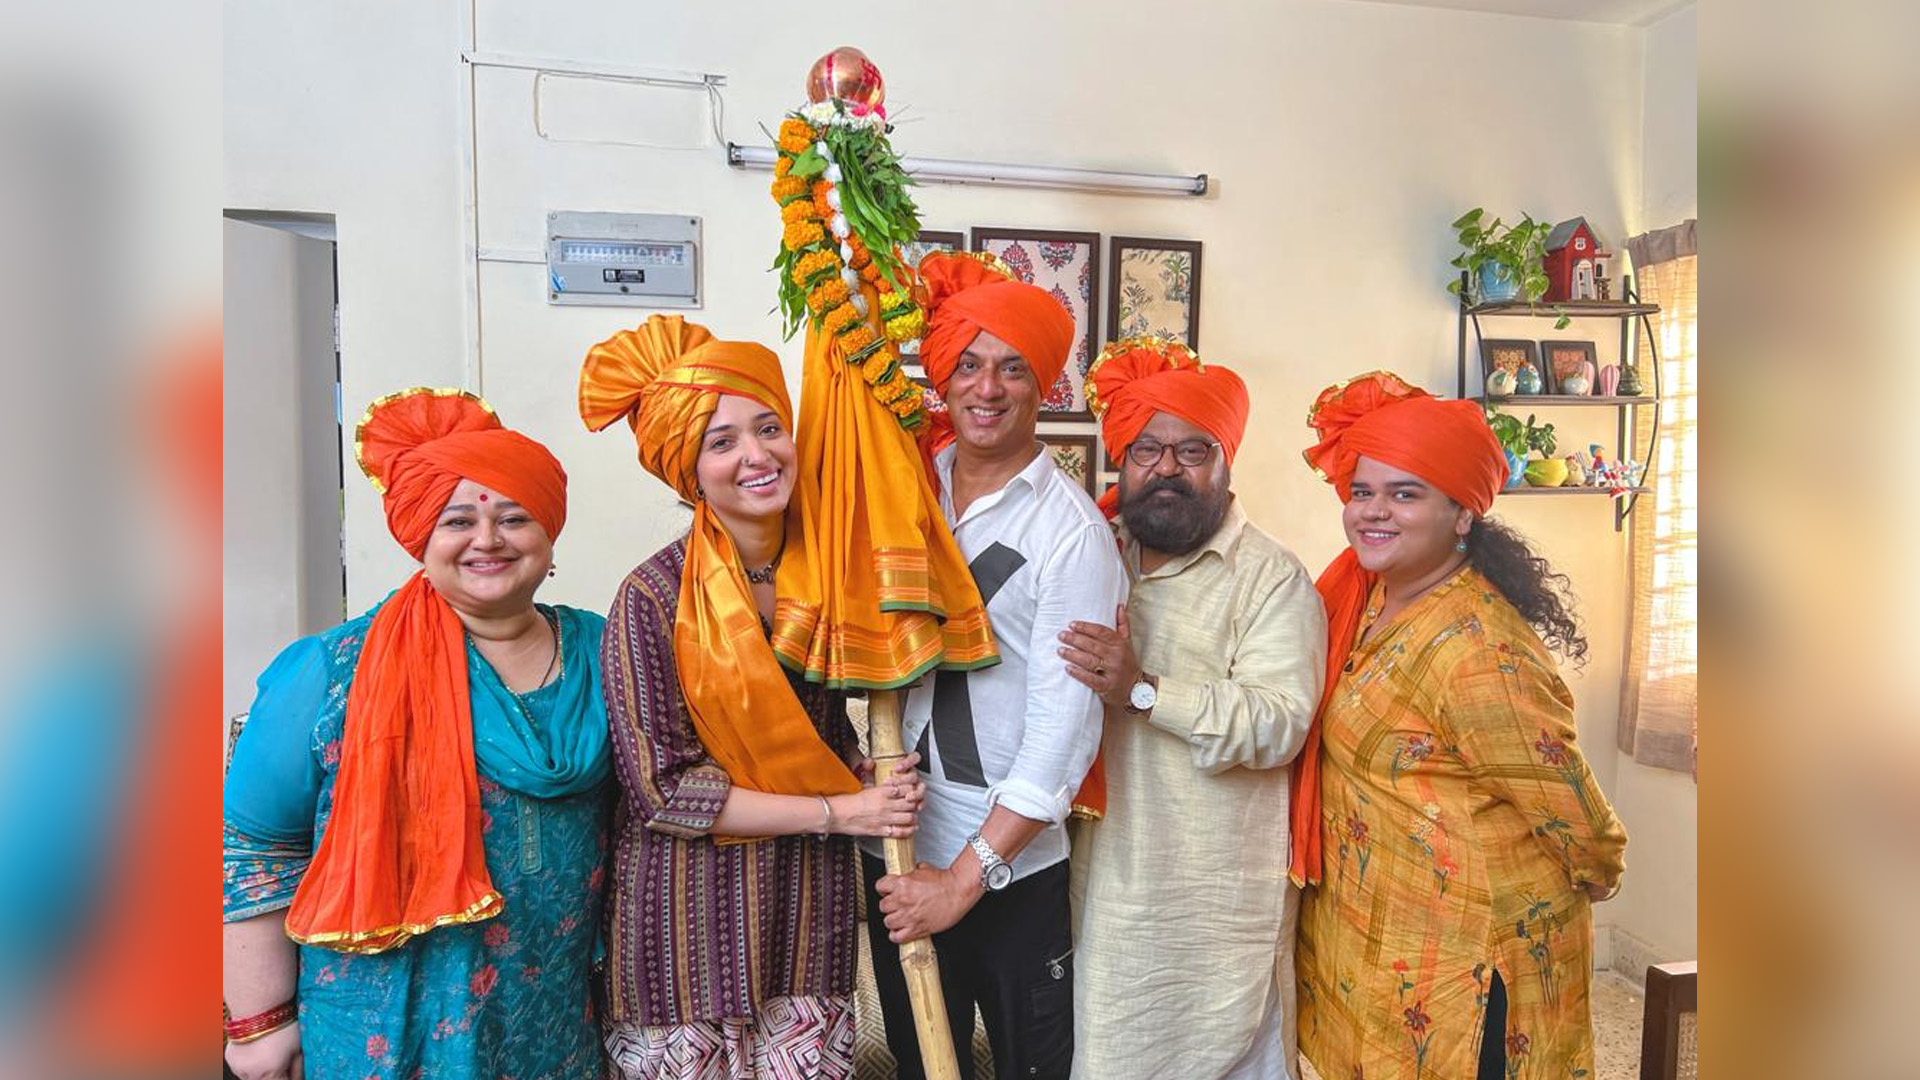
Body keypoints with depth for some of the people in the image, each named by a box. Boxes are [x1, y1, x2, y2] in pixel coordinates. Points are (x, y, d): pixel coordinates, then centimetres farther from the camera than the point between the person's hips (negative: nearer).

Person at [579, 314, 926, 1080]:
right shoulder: (654, 598, -15)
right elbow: (663, 787, -16)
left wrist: (876, 782, -3)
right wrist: (840, 812, -16)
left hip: (809, 905, 4)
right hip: (690, 915, -3)